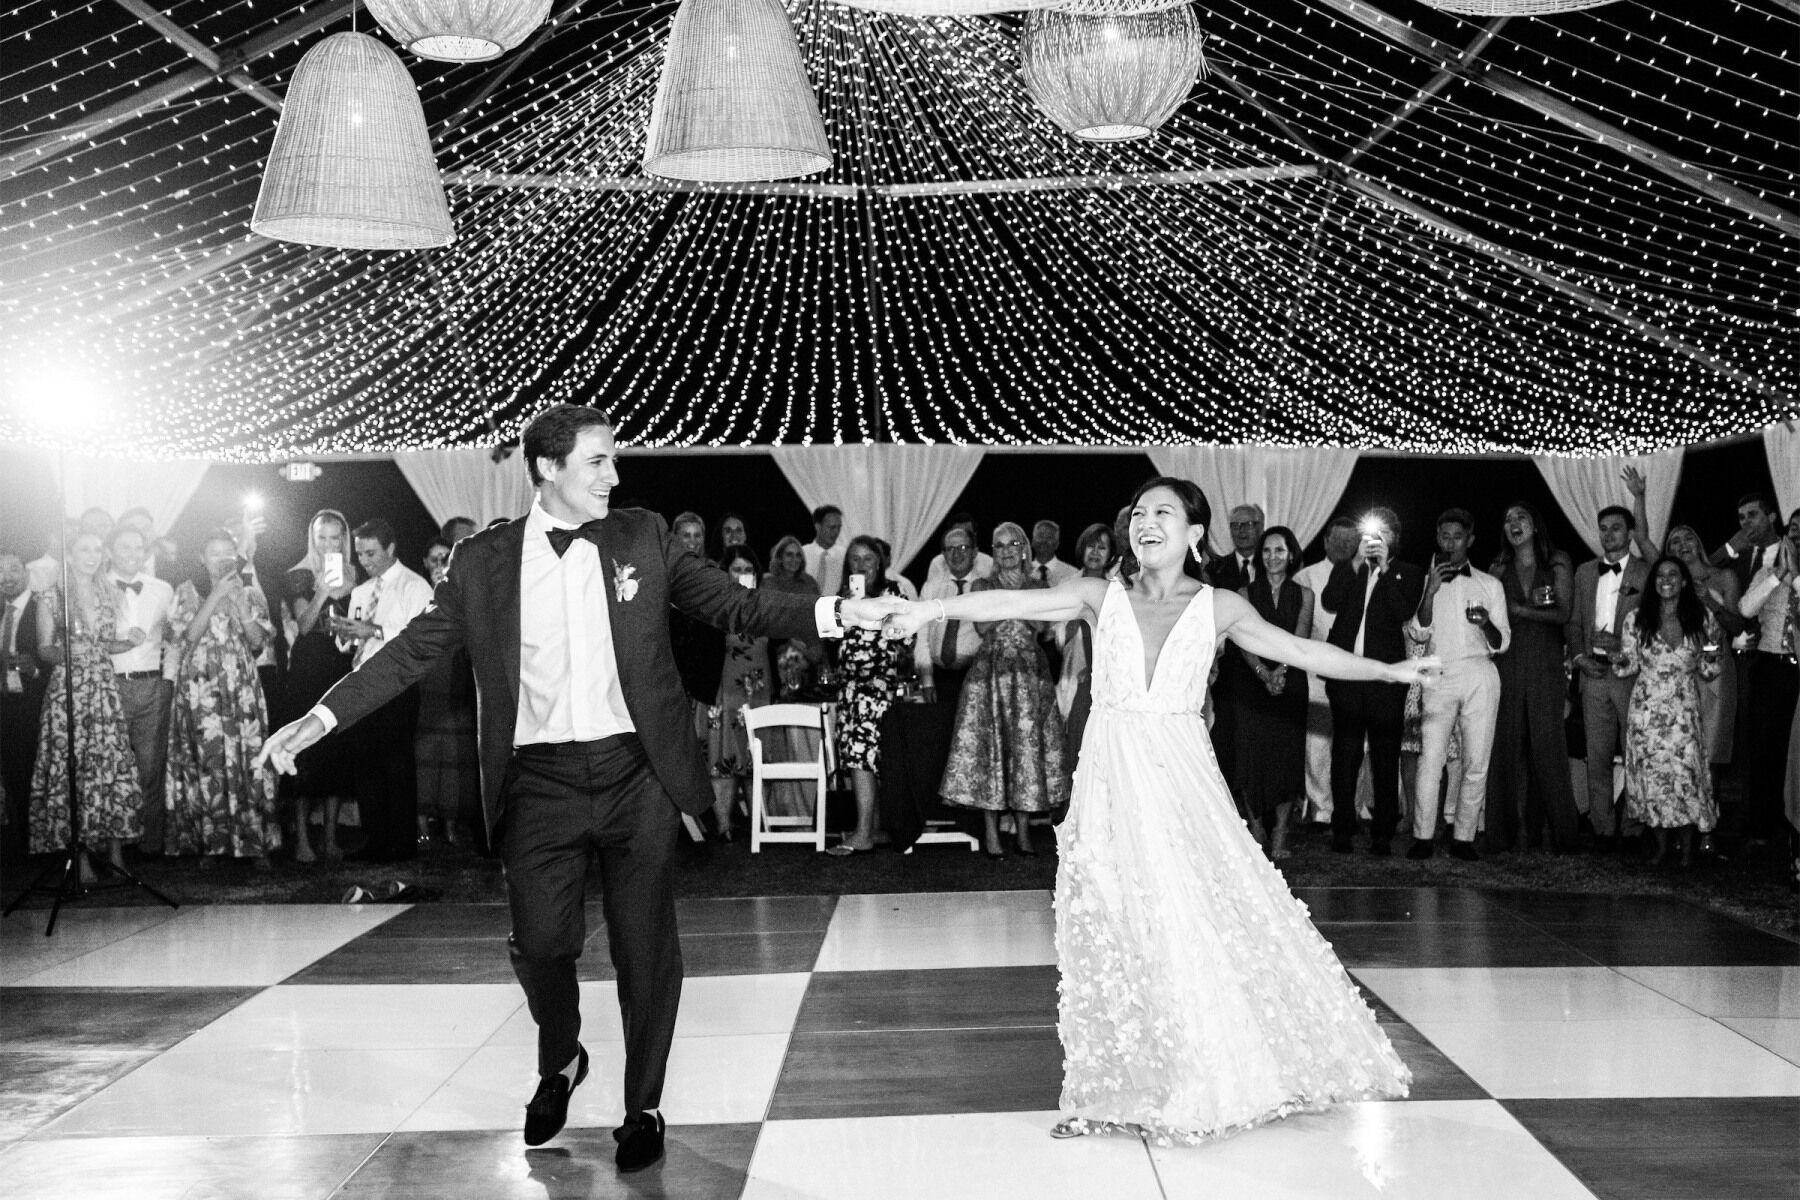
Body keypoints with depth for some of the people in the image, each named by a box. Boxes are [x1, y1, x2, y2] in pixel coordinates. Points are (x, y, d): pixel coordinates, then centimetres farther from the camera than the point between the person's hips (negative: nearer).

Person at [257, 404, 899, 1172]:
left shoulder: (642, 538, 3)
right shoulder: (483, 560, 1)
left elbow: (735, 606, 4)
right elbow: (415, 648, 3)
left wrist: (835, 614, -9)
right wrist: (321, 718, -5)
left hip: (635, 771, 0)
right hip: (540, 779, 0)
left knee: (646, 948, 5)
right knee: (540, 943, 2)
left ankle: (643, 1108, 23)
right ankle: (559, 1063, 34)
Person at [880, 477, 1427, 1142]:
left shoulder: (1218, 606, 4)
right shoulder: (1102, 595, 4)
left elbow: (1300, 651, 4)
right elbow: (1014, 602, -5)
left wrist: (1389, 669, 0)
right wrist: (935, 607, -16)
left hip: (1179, 776, 0)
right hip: (1112, 775, 1)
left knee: (1206, 917, -2)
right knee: (1111, 926, 2)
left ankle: (1211, 1076, 16)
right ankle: (1114, 1089, 12)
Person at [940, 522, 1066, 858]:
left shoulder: (1038, 586, 10)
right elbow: (983, 625, -5)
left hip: (1030, 672, 1)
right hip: (990, 672, -1)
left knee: (1028, 746, -2)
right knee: (989, 747, -5)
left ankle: (1023, 830, 4)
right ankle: (990, 832, -2)